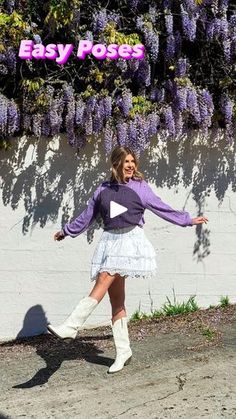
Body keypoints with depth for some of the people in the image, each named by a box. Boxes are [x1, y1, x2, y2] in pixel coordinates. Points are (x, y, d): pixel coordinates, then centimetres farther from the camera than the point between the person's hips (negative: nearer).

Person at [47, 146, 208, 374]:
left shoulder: (141, 187, 5)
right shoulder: (103, 190, 12)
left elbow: (162, 208, 11)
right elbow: (87, 215, 22)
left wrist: (188, 220, 10)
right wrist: (66, 231, 27)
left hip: (131, 241, -3)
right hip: (110, 242, 4)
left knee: (104, 280, -22)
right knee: (116, 299, 2)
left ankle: (71, 326, -26)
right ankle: (123, 351, 10)